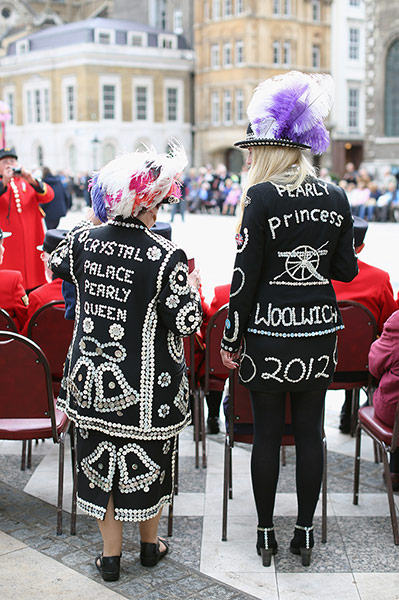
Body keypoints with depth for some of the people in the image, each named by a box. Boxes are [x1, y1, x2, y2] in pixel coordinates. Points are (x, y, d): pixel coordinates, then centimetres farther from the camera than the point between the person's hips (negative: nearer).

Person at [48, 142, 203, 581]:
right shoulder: (166, 256, -20)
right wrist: (192, 286, 4)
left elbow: (55, 267, 17)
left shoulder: (82, 239, -6)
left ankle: (110, 554, 27)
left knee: (100, 457, 15)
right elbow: (185, 322, -16)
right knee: (147, 458, 17)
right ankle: (150, 544, 35)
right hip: (145, 384, -3)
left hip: (92, 376, 3)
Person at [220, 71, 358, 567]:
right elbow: (347, 270, 6)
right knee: (309, 430, 11)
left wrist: (231, 340, -3)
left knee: (267, 432, 7)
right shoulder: (336, 198, 2)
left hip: (269, 330, -4)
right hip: (319, 327, 4)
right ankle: (305, 534, 21)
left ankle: (266, 534, 18)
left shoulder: (262, 197, -12)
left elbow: (246, 275, -11)